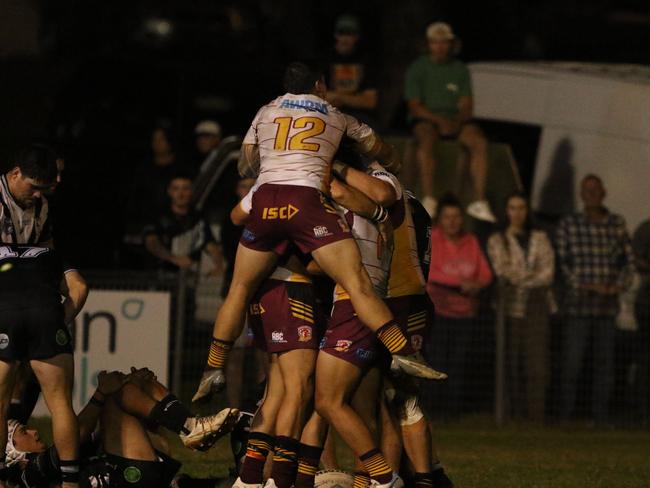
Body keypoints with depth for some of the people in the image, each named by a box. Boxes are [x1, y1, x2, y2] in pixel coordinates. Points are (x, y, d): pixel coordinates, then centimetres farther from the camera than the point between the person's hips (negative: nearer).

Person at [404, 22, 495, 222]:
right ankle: (428, 200, -43)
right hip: (427, 119, -3)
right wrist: (440, 121, -18)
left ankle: (479, 201, -31)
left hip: (456, 121, 3)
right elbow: (415, 106, -5)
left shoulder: (460, 69, 11)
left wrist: (457, 121, -16)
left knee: (480, 142, -26)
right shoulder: (418, 68, 2)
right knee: (426, 140, -38)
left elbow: (467, 106, 6)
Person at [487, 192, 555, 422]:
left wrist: (520, 277, -5)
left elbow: (548, 272, 5)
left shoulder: (539, 239, 15)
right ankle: (516, 417, -2)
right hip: (511, 305, -1)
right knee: (513, 362, -4)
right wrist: (532, 275, -5)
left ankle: (536, 416, -11)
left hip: (536, 304, 1)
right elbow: (502, 270, -1)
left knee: (538, 360, -9)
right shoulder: (497, 241, 12)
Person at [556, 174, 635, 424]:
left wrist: (618, 287, -12)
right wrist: (588, 287, -16)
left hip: (607, 308, 3)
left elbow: (628, 262, 8)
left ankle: (601, 417, 10)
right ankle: (566, 414, 3)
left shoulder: (617, 224, 5)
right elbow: (562, 263, -5)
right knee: (572, 362, -5)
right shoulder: (568, 225, -4)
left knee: (604, 363, 4)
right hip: (577, 305, -3)